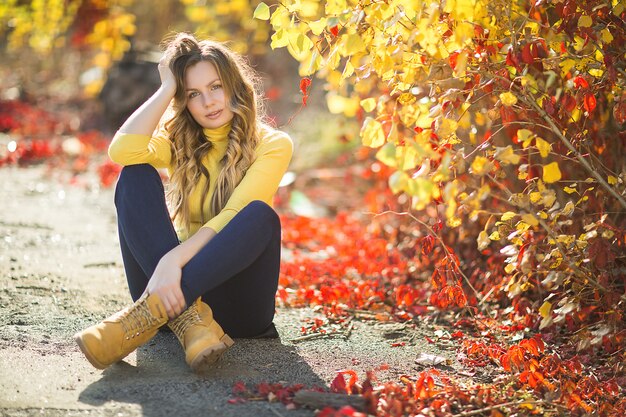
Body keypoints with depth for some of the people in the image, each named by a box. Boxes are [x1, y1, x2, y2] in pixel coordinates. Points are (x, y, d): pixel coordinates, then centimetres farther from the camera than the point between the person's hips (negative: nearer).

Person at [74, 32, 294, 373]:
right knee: (135, 175, -17)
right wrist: (168, 88, -7)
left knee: (259, 215, -31)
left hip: (233, 295, -2)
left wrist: (173, 259, -32)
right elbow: (122, 151, -14)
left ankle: (146, 315, -41)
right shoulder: (179, 139, 9)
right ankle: (188, 318, -35)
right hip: (174, 281, 3)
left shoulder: (272, 145, -1)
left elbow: (230, 218, -17)